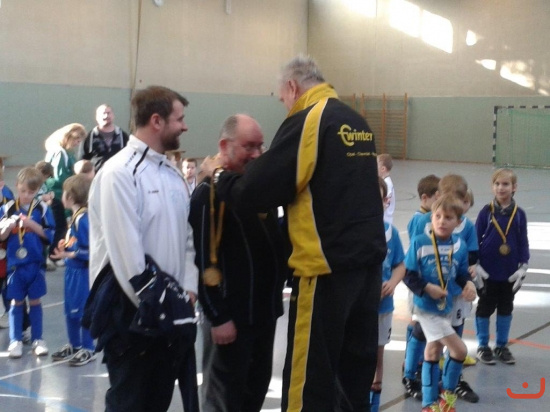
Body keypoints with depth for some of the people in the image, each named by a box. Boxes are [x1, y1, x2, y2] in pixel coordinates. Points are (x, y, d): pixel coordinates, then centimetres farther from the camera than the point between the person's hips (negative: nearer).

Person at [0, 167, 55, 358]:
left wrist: (32, 224, -18)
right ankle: (15, 340, 16)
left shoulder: (42, 209, -4)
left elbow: (50, 235, -6)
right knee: (16, 302, 7)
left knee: (35, 301, 9)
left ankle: (37, 339, 19)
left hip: (35, 264, 0)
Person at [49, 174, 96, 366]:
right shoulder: (75, 216, 6)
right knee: (70, 310, 19)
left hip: (81, 272, -9)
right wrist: (66, 244, 3)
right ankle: (74, 345, 33)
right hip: (72, 271, 9)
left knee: (82, 311, 3)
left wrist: (69, 254, -23)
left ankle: (88, 349, 17)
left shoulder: (84, 219, -22)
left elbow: (92, 250, -24)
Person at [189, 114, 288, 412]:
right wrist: (218, 317, -18)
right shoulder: (209, 194, -14)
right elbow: (204, 261, -17)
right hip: (230, 315, -8)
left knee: (257, 387, 18)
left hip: (264, 310, 8)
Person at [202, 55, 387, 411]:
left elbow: (257, 192, -14)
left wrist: (221, 176, 6)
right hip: (368, 259, 8)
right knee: (356, 366, 17)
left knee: (311, 377, 0)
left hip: (328, 266, -8)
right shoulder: (357, 122, 12)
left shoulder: (306, 121, -11)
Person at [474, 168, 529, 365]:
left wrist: (523, 268, -2)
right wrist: (475, 266, -8)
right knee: (485, 307, 10)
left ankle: (501, 346, 28)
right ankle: (483, 347, 23)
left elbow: (523, 242, 3)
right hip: (488, 271, -2)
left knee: (506, 308, 13)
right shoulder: (486, 211, -7)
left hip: (509, 272, 2)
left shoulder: (519, 214, -2)